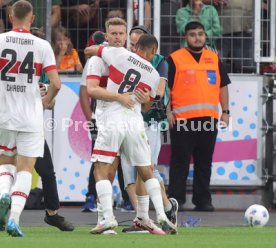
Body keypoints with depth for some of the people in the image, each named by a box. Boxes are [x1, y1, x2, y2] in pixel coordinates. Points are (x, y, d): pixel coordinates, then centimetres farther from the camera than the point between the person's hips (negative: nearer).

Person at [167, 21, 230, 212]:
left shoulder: (214, 58, 14)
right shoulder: (175, 59, 1)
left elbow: (223, 86, 18)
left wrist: (225, 111, 11)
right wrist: (168, 111, -10)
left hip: (209, 118, 4)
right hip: (182, 119, -4)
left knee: (204, 162, 8)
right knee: (180, 161, -3)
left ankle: (203, 200, 14)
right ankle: (176, 199, 0)